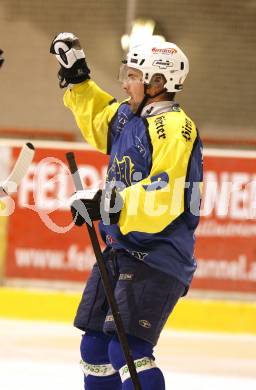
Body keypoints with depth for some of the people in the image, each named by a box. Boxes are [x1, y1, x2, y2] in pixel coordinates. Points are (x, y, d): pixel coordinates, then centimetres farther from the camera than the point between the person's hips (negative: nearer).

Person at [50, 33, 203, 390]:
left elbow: (165, 196, -27)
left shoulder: (174, 126, -17)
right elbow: (98, 117, 34)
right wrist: (76, 76, 27)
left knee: (127, 348, -21)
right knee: (95, 346, 14)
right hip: (121, 250, 10)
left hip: (157, 258, -10)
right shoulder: (127, 116, 11)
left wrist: (112, 206, -31)